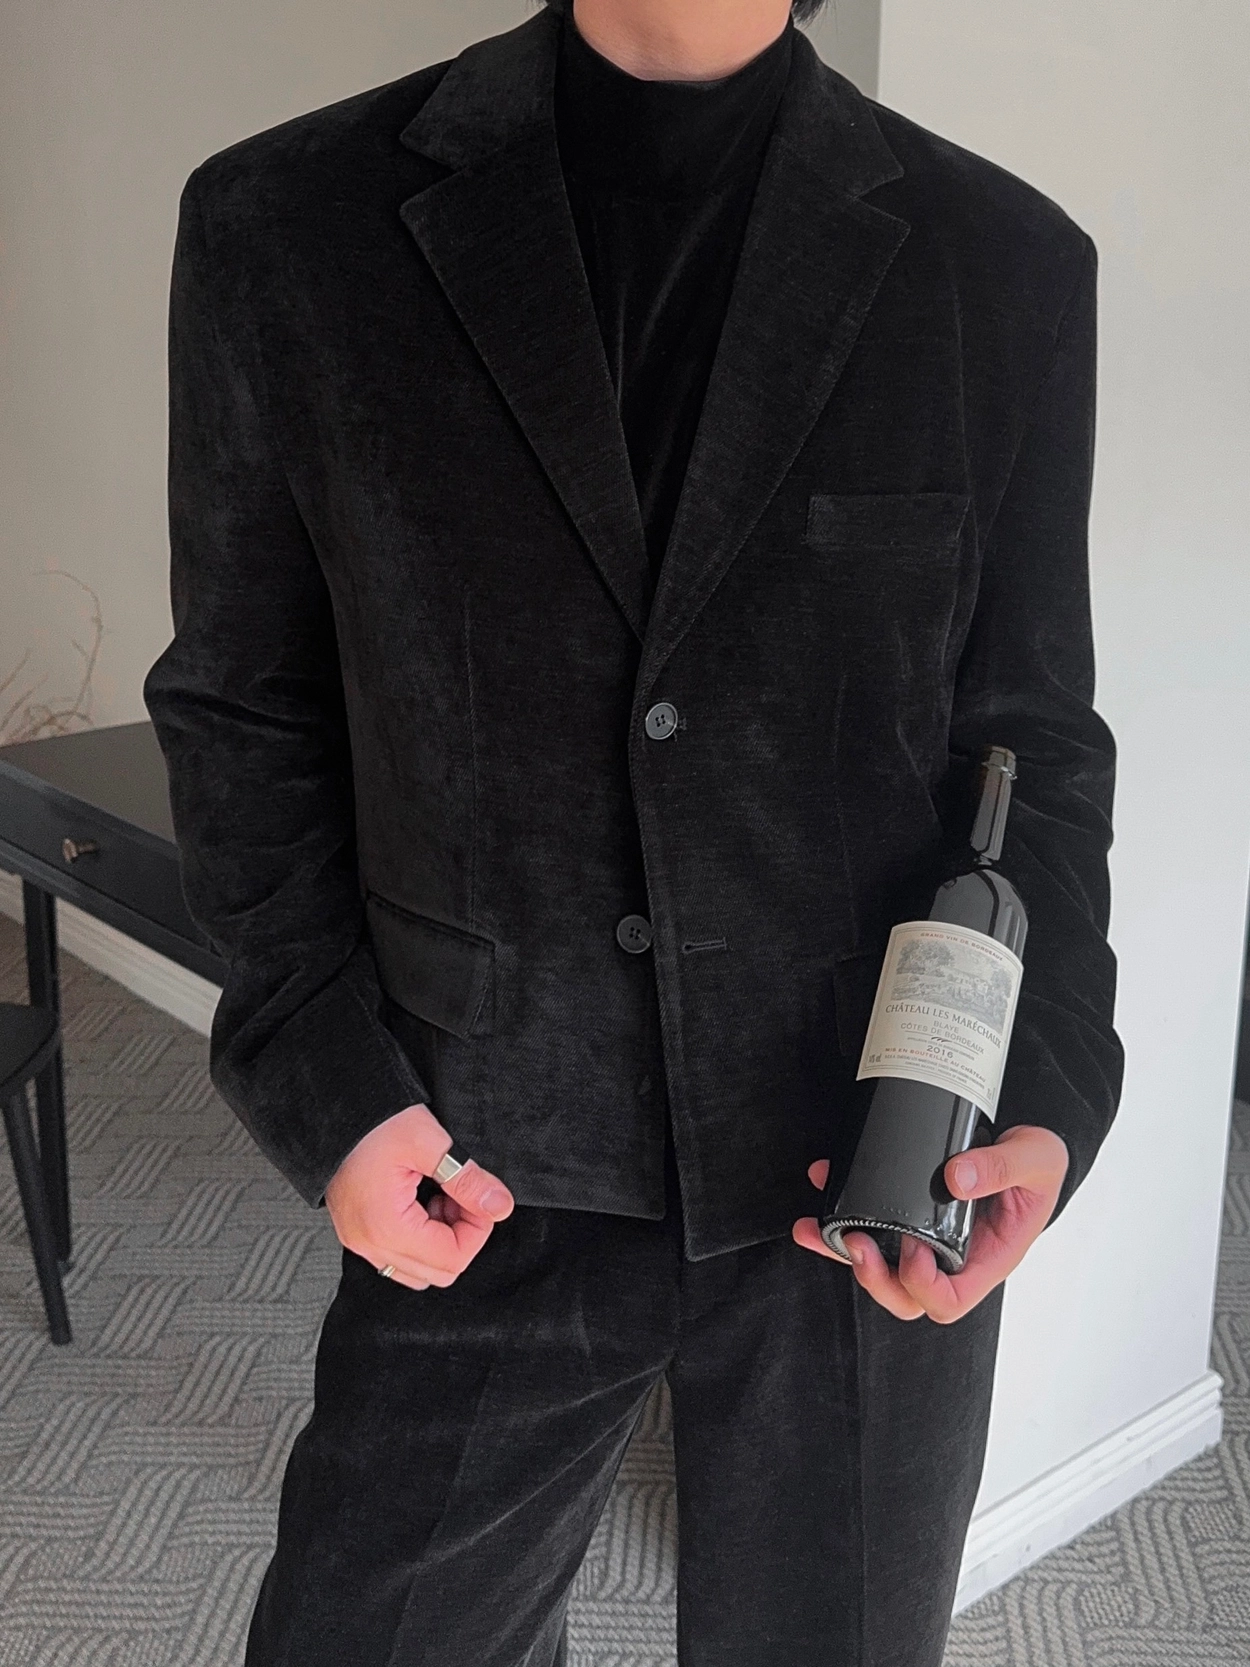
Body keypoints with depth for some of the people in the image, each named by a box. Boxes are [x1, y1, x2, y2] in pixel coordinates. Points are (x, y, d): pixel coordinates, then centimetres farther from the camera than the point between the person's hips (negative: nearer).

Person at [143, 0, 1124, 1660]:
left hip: (874, 1180, 1)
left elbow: (1032, 737, 2)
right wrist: (324, 1083, -7)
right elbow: (246, 714, 2)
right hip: (487, 1174, 0)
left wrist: (1050, 1099, -10)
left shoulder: (1004, 263, -3)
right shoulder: (287, 228, -5)